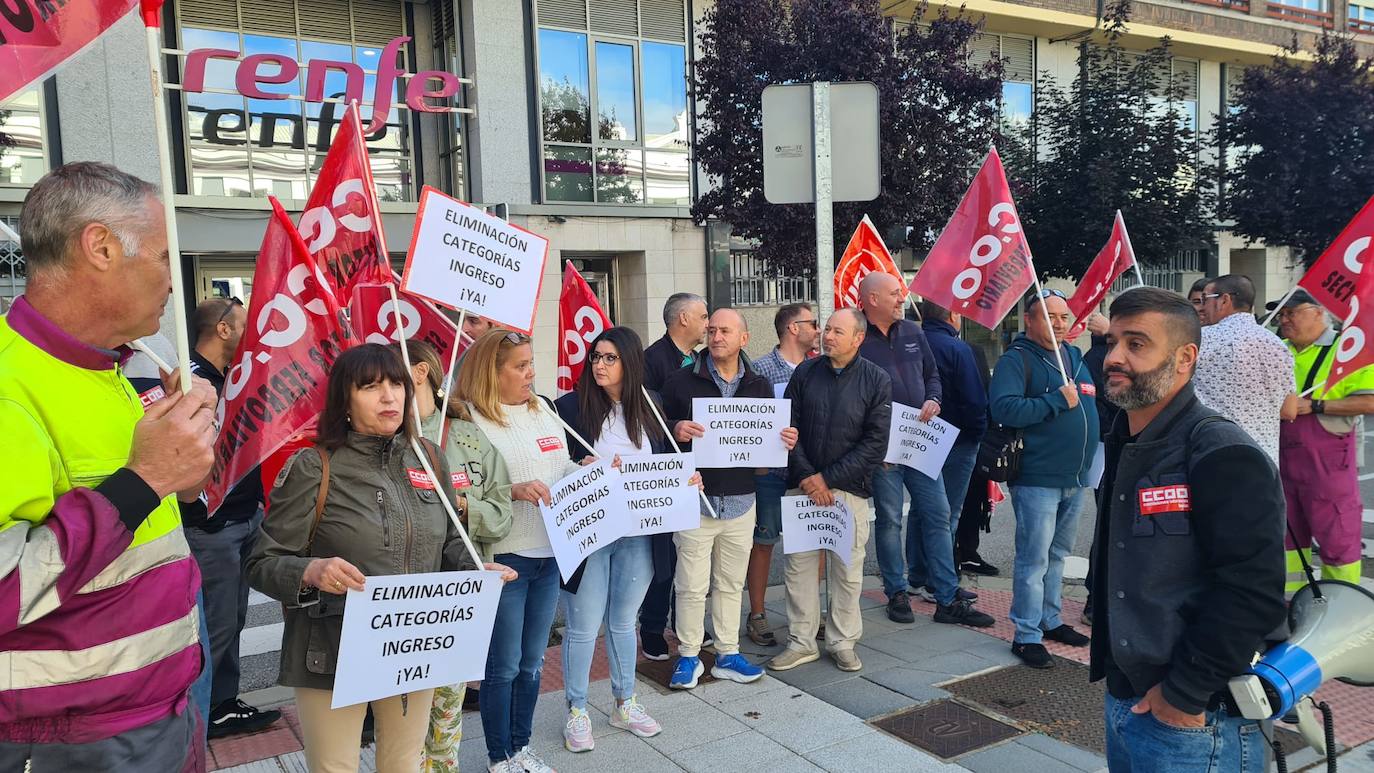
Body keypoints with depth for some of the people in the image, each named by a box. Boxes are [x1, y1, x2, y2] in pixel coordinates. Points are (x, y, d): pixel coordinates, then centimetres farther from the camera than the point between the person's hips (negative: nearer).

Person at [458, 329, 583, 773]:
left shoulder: (543, 410, 10)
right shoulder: (470, 420, -11)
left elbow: (565, 469, 14)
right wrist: (513, 491, -27)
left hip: (548, 553, 6)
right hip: (504, 557, -6)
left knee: (532, 661, 17)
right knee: (504, 665, 7)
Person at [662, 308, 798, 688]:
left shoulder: (759, 386, 9)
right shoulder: (681, 381, -2)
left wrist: (785, 440, -8)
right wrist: (676, 429, -22)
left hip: (741, 500, 3)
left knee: (731, 583, 14)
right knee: (692, 585, 2)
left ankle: (727, 654, 27)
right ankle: (688, 656, 19)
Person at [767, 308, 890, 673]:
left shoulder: (877, 380, -2)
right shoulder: (805, 372, 4)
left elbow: (875, 443, -6)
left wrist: (829, 478, -10)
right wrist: (806, 475, -8)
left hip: (850, 489, -2)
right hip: (804, 487, 2)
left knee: (848, 570, 6)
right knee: (798, 565, 5)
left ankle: (843, 643, 22)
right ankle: (801, 642, 18)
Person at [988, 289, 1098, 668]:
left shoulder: (1074, 356, 14)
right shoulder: (1016, 360, -11)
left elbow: (1095, 403, 29)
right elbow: (1003, 409, -26)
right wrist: (1057, 400, -22)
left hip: (1076, 478, 8)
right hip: (1038, 478, -8)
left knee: (1058, 554, 18)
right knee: (1034, 558, -4)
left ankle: (1050, 620, 31)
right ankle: (1027, 635, 4)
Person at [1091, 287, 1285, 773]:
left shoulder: (1223, 456, -19)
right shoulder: (1125, 447, 9)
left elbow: (1254, 594, -24)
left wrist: (1185, 694, -20)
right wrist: (1119, 683, 17)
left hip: (1192, 722, -8)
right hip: (1123, 702, 8)